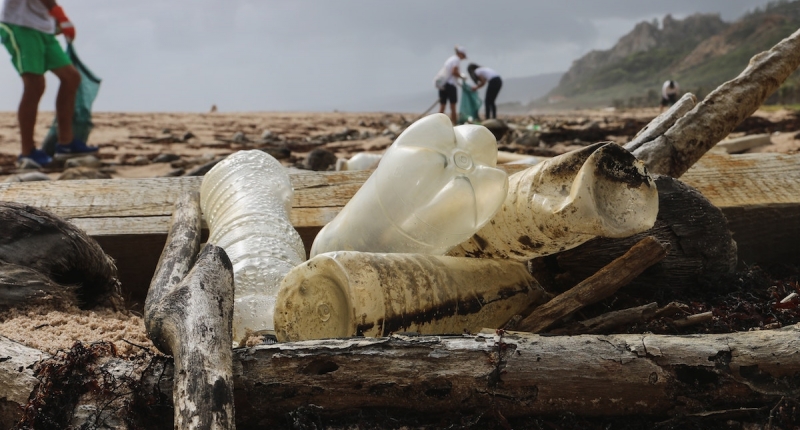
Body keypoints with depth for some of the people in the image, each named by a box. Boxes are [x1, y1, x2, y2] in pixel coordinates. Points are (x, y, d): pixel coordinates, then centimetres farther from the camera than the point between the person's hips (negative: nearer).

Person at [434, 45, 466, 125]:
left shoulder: (450, 58, 21)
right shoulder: (456, 59, -4)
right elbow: (454, 72, -17)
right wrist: (461, 77, -2)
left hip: (442, 84, 7)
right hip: (450, 84, -7)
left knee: (442, 106, 5)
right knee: (453, 106, -1)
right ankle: (454, 124, 1)